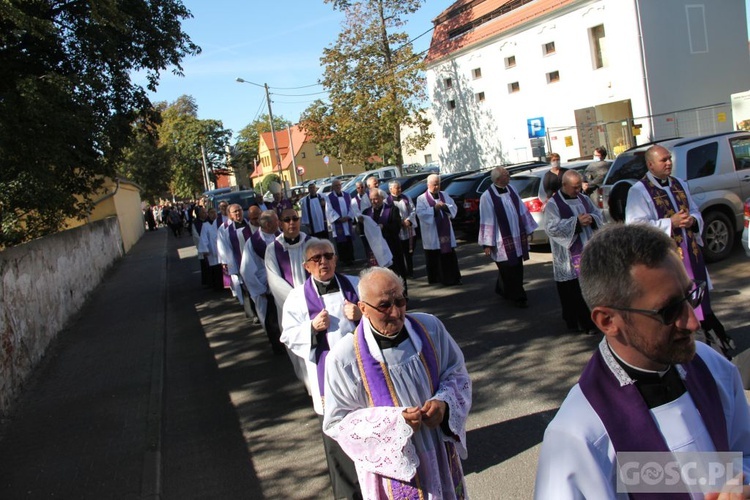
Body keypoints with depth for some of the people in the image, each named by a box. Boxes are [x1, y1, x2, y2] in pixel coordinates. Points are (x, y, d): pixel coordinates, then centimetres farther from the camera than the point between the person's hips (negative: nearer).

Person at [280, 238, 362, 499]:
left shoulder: (354, 285, 2)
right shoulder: (298, 296, -1)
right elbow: (289, 336, -2)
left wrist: (361, 315, -14)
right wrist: (312, 327, -18)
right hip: (327, 376, -1)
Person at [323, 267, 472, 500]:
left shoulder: (429, 327, -11)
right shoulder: (344, 356, -21)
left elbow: (457, 373, 2)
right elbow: (337, 422, -14)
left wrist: (444, 403, -18)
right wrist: (394, 421, -24)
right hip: (390, 462, -4)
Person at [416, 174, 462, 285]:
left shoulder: (445, 195, 11)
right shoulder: (422, 199, -3)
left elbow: (454, 208, 6)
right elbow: (421, 214, -15)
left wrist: (445, 206, -14)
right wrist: (434, 208, -21)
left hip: (446, 232, 4)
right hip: (432, 235, -4)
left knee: (450, 256, 5)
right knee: (434, 257, 4)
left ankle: (453, 278, 11)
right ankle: (436, 279, 14)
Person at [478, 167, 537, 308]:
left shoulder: (511, 189, 5)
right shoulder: (487, 197, -14)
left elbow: (522, 210, 13)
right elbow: (487, 221, -14)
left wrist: (528, 229, 16)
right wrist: (487, 244, -15)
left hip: (517, 238, 7)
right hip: (502, 241, -7)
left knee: (517, 268, 15)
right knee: (509, 269, 1)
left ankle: (502, 290, 34)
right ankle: (518, 296, 15)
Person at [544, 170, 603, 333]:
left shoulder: (584, 199, 12)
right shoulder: (553, 204, -6)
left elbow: (599, 215, 13)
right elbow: (552, 227, -16)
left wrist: (591, 219, -11)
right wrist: (576, 222, -21)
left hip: (588, 251, 5)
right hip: (568, 256, -5)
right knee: (571, 290, -1)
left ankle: (588, 320, 20)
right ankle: (573, 322, 10)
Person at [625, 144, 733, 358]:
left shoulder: (680, 184, 12)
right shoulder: (639, 191, -10)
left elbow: (695, 211, 20)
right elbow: (635, 225, -18)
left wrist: (693, 220, -5)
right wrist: (670, 223, -21)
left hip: (690, 252, 6)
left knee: (700, 299, 15)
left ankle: (714, 336, 30)